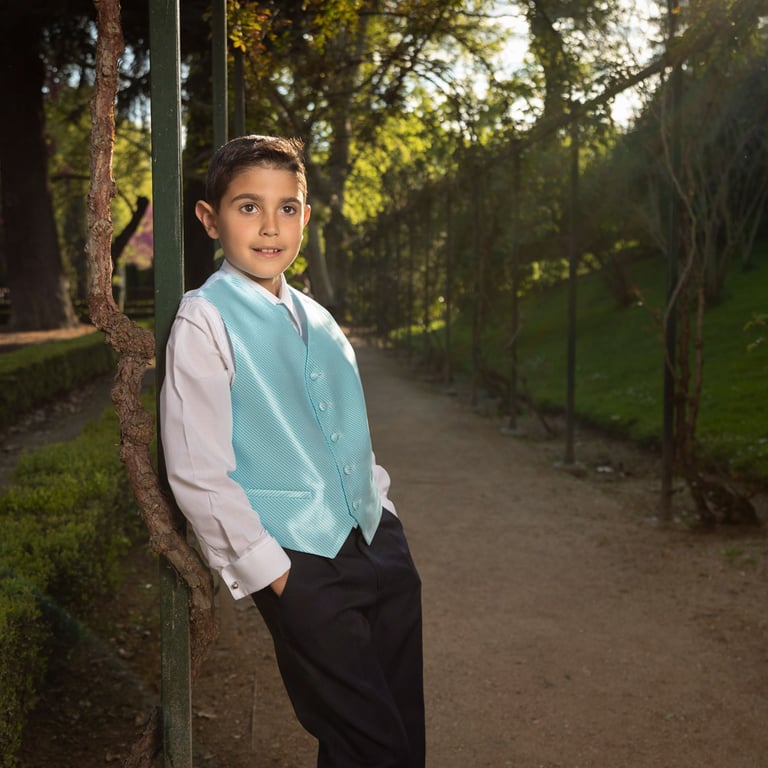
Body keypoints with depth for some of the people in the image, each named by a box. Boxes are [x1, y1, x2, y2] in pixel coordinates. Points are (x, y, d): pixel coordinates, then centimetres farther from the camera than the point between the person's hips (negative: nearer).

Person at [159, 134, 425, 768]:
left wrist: (382, 506, 11)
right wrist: (267, 568, -12)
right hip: (302, 565, -7)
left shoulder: (317, 319, 12)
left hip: (380, 543, 7)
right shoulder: (203, 323, -10)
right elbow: (196, 473, -13)